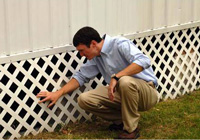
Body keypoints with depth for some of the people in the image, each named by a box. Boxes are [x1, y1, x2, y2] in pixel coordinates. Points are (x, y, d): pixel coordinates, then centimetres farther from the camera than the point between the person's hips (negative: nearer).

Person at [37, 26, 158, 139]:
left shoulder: (120, 44, -18)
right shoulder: (96, 57, 7)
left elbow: (144, 61, -32)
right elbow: (81, 76, 17)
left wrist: (116, 77, -36)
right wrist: (58, 93, 9)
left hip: (147, 91, -7)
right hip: (122, 93, 7)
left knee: (125, 81, -40)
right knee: (84, 99, -9)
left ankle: (131, 129, -20)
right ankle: (122, 119, 5)